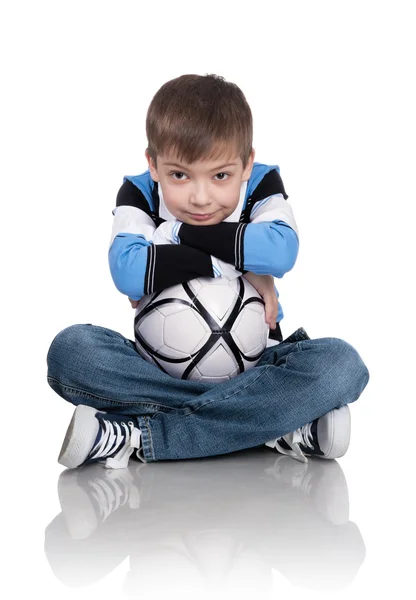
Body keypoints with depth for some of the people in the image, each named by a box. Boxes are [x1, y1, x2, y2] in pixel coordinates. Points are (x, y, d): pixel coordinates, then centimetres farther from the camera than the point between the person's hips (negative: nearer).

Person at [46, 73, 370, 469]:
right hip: (161, 366, 0)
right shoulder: (138, 195, -4)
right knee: (70, 349, -29)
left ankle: (134, 438, -33)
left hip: (252, 362, 0)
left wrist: (179, 236, -19)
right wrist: (233, 264, -23)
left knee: (341, 364, -30)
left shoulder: (263, 187, -3)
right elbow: (126, 270, -24)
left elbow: (281, 251, -26)